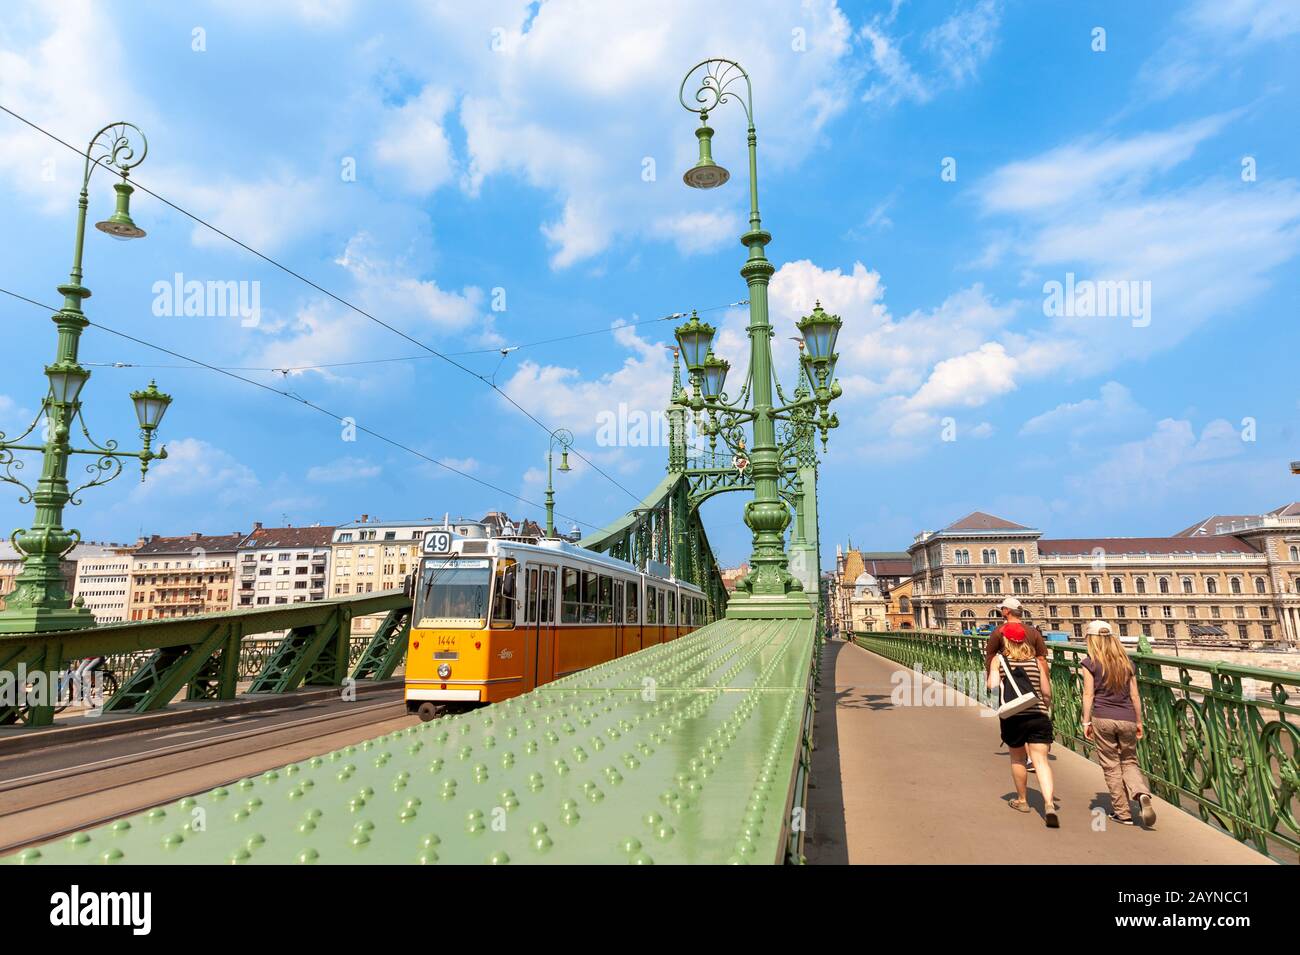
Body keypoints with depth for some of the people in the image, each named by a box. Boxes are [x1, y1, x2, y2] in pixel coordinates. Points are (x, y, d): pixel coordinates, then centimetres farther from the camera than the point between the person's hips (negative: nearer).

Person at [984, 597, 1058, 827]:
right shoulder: (1036, 662, 6)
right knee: (1041, 760, -3)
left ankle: (1022, 800, 31)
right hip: (1039, 715, 1)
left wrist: (990, 680, 8)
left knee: (1018, 758, 18)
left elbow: (993, 685, -14)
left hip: (1013, 716, -1)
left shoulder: (998, 661, -2)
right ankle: (1049, 803, -21)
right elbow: (1047, 692, 5)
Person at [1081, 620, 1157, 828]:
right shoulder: (1126, 662, 9)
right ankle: (1142, 794, -11)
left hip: (1103, 718, -3)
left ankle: (1122, 812, 12)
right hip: (1127, 719, 3)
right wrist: (1139, 722, 19)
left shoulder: (1089, 663, -3)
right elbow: (1134, 695, 11)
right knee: (1129, 762, 16)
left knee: (1111, 766, 7)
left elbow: (1088, 695, -5)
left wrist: (1086, 722, 1)